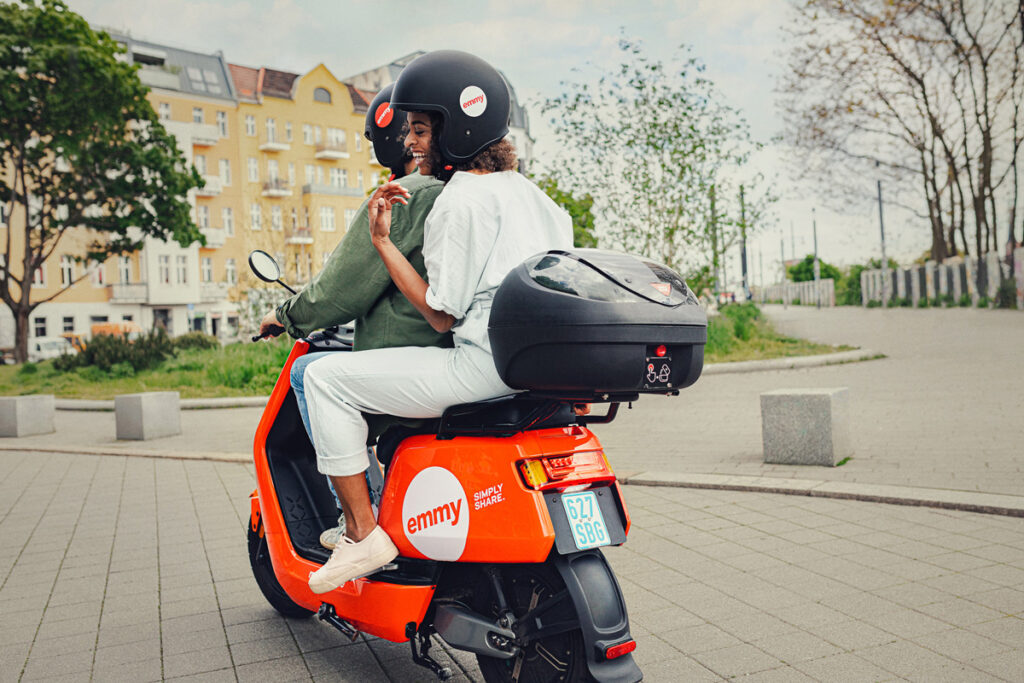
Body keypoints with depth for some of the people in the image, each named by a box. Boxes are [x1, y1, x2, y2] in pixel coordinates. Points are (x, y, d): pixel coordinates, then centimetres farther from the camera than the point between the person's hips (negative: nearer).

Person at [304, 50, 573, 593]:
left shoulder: (460, 199, -11)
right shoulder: (524, 188, 16)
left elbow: (441, 315, -12)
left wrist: (382, 242, -9)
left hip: (486, 362, -10)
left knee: (327, 376, -4)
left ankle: (364, 533, -3)